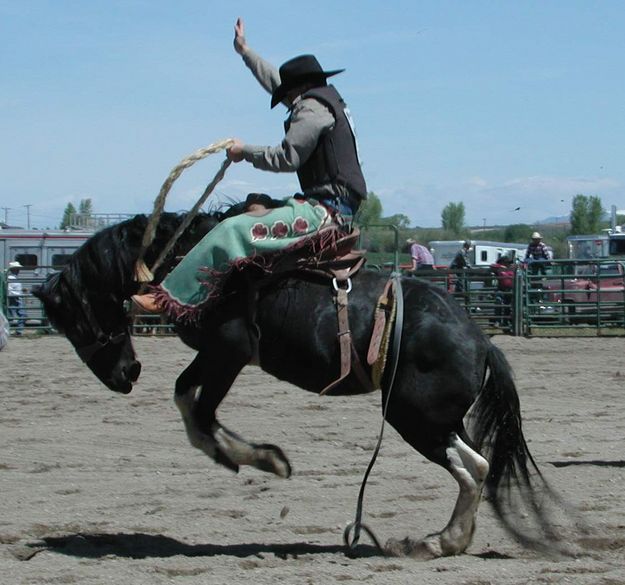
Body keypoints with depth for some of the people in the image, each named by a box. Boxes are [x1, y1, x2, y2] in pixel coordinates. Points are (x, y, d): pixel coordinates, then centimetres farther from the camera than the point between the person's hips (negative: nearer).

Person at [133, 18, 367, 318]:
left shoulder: (312, 107, -8)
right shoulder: (326, 99, 22)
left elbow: (286, 157, -16)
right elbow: (276, 81, 36)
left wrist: (245, 151, -2)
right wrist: (245, 51, 43)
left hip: (325, 209, -11)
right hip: (336, 208, 11)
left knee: (233, 230, -18)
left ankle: (173, 298, -21)